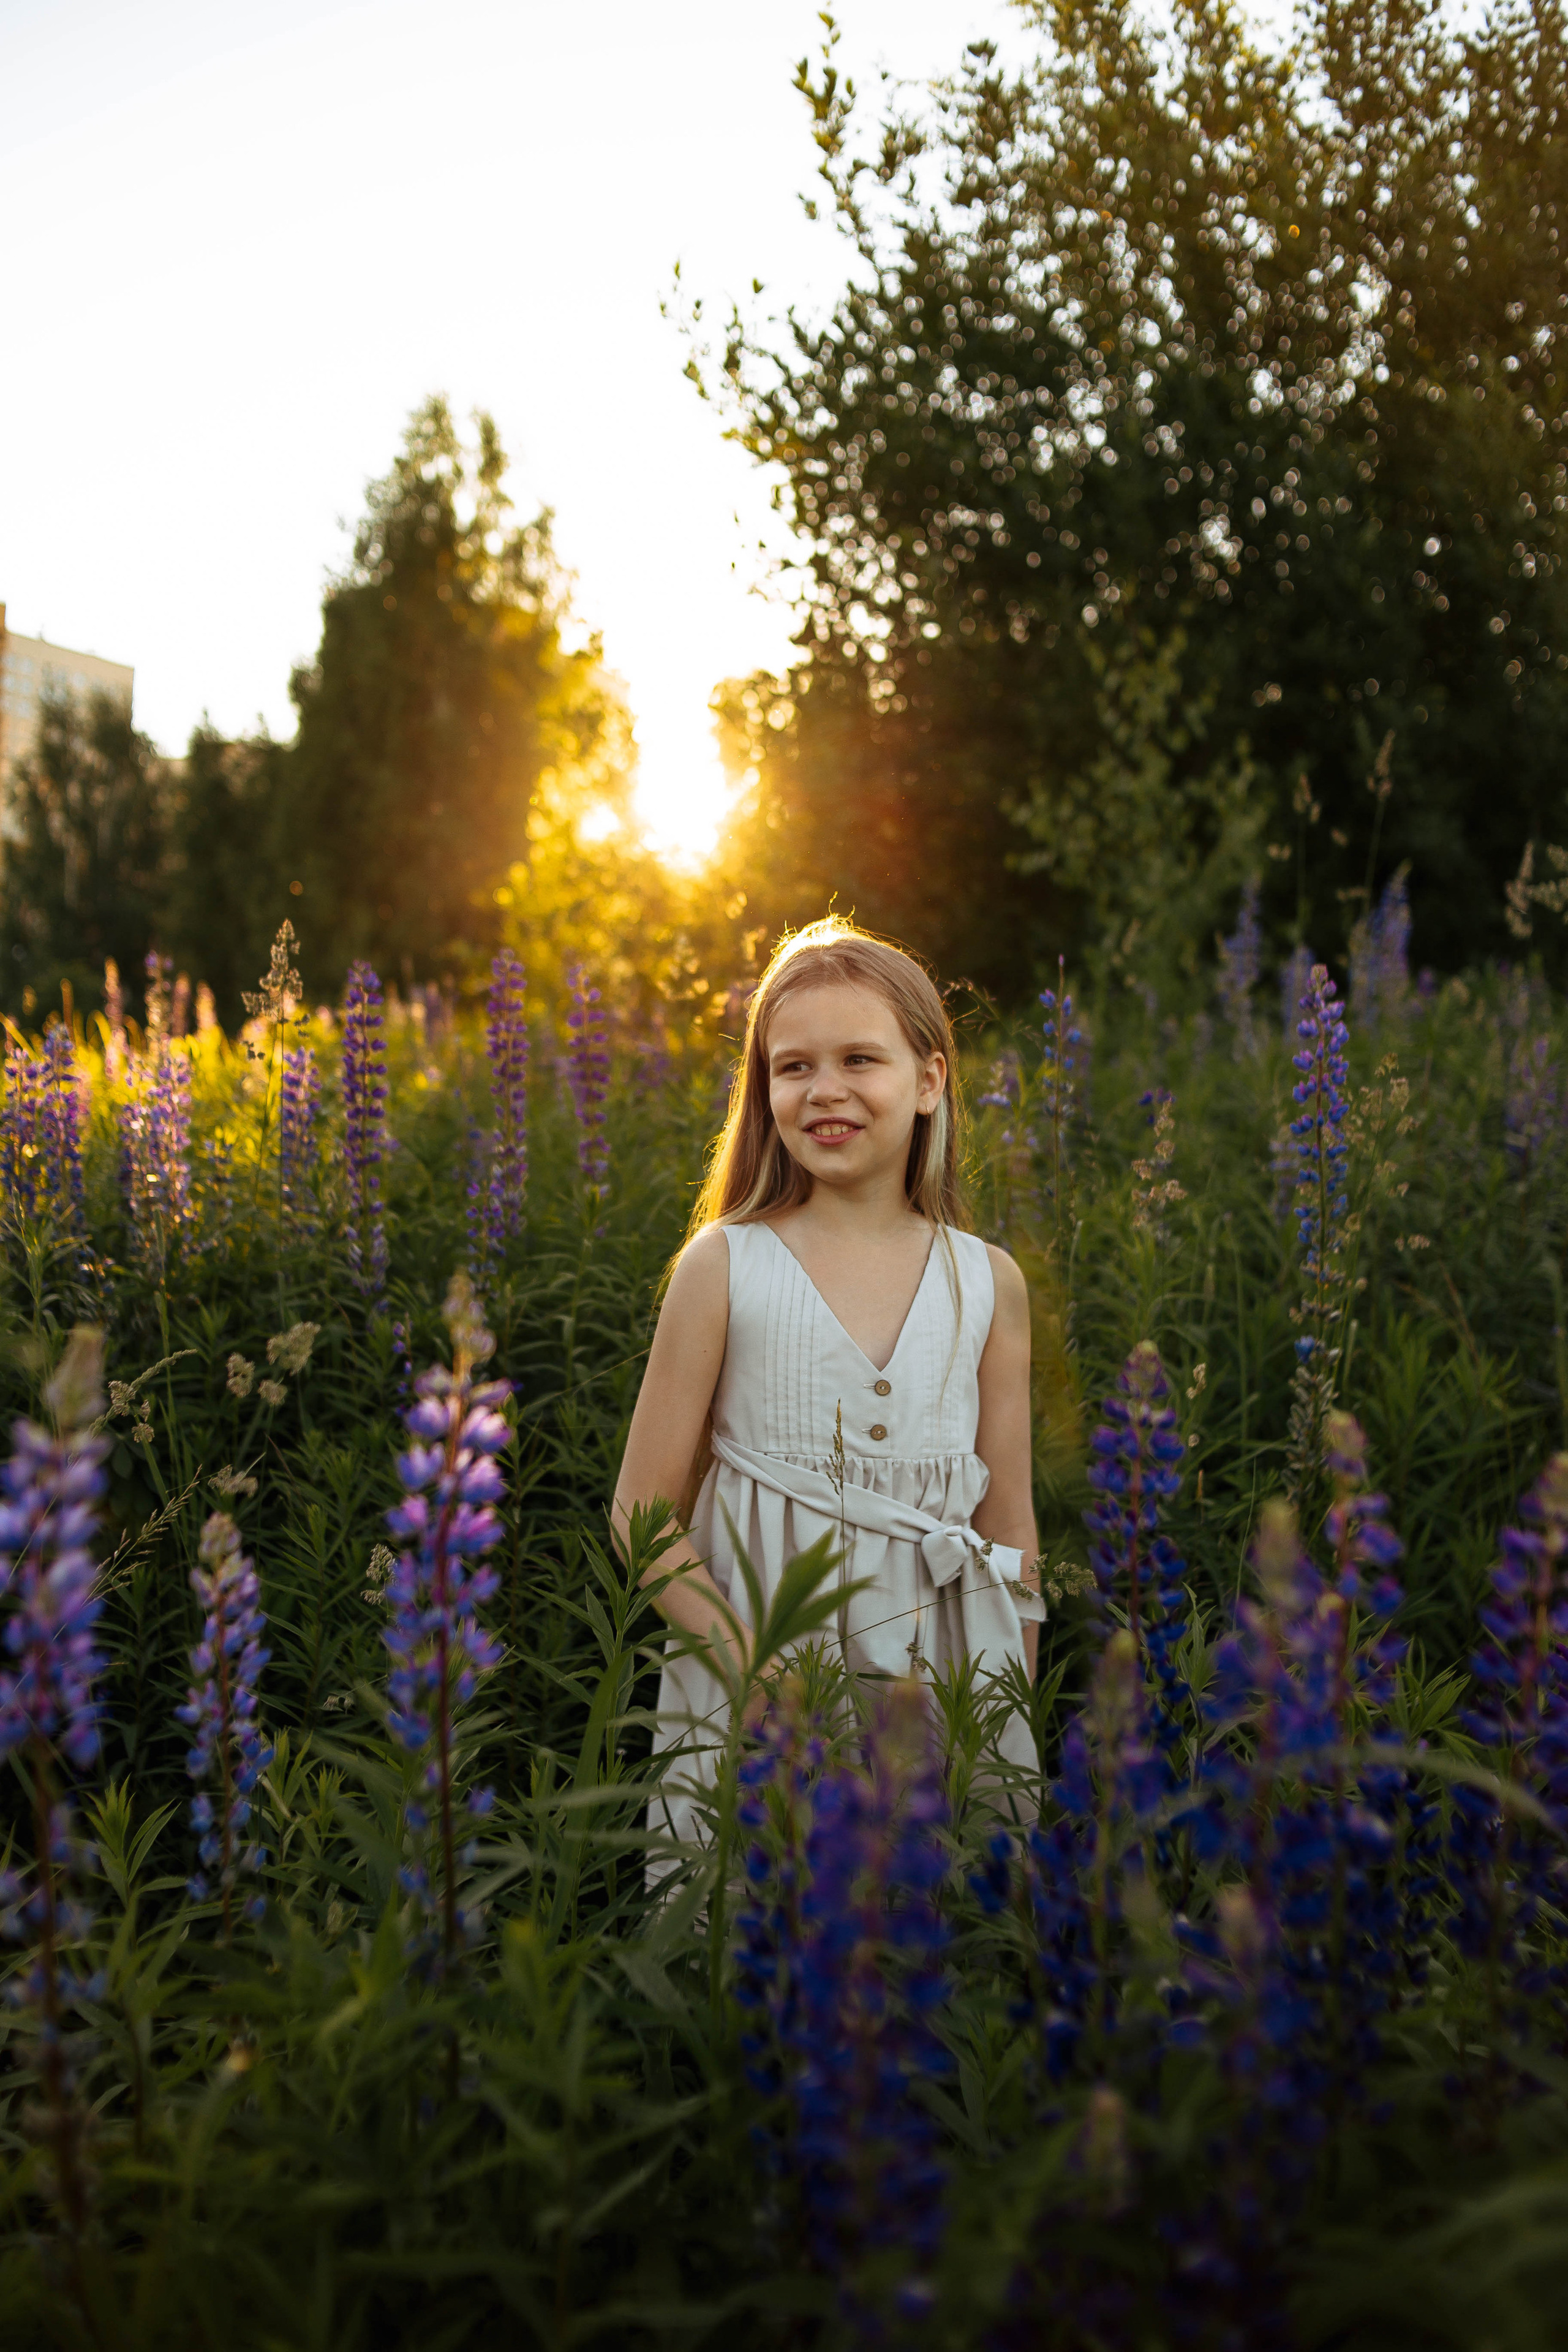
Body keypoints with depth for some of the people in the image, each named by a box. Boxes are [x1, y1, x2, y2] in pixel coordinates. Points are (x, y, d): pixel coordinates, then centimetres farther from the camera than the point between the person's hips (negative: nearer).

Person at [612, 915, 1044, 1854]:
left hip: (945, 1681, 2)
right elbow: (643, 1514, -3)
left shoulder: (990, 1284, 0)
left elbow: (1011, 1534, 7)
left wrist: (1011, 1720, 5)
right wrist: (748, 1658, -14)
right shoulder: (724, 1266, -6)